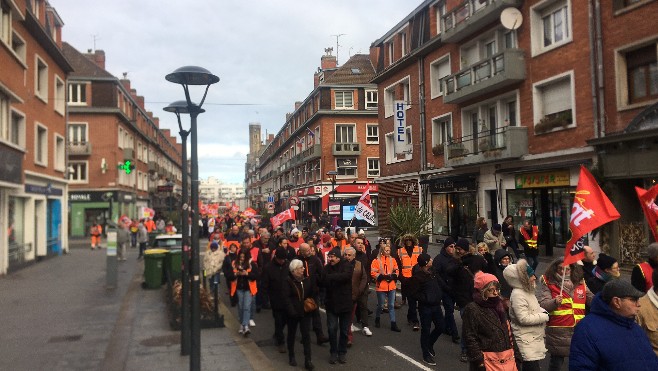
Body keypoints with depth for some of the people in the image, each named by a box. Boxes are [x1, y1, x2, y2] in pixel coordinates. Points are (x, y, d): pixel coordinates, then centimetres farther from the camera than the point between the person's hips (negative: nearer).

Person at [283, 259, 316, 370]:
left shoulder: (307, 279, 0)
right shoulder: (288, 281, -10)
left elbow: (313, 293, 9)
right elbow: (286, 297, -14)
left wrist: (310, 302, -7)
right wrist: (292, 311, -20)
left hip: (305, 311, 2)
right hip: (293, 312, -2)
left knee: (306, 335, -2)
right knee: (291, 334, 13)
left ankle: (308, 360, 0)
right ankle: (291, 357, 29)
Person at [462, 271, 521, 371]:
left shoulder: (499, 306, 15)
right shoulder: (472, 309, -9)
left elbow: (509, 333, 19)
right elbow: (470, 338, -13)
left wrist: (516, 355, 14)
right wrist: (479, 361, -17)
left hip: (508, 360, 7)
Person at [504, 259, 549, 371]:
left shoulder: (528, 291, 11)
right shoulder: (517, 295, -20)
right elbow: (524, 319, -25)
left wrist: (543, 311, 2)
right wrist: (544, 317, -15)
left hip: (534, 338, 10)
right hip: (526, 341, -10)